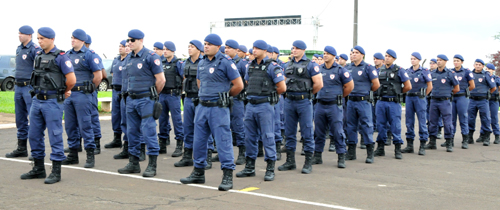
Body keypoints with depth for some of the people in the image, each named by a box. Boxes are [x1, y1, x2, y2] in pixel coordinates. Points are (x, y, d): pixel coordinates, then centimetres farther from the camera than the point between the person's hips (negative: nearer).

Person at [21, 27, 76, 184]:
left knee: (55, 136, -3)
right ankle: (38, 169, 24)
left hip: (52, 102, -8)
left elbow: (71, 79, -15)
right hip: (37, 100, 8)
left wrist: (65, 91, 1)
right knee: (34, 135, 11)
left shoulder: (60, 56, -11)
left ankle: (56, 172, 4)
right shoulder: (38, 56, 12)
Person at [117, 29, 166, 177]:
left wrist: (152, 95, 1)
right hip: (131, 99, 8)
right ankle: (133, 163, 19)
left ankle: (152, 165, 1)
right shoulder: (129, 58, 12)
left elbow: (161, 79, -10)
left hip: (145, 100, -8)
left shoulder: (150, 57, -10)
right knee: (131, 132, 10)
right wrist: (131, 93, 17)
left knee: (148, 131, -6)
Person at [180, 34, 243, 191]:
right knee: (199, 140, 11)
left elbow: (239, 85, -8)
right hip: (202, 107, 7)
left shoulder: (225, 62, -9)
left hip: (218, 108, -7)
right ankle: (198, 173, 23)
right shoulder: (202, 63, 13)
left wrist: (224, 95, 6)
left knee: (223, 141, -6)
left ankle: (227, 176, 0)